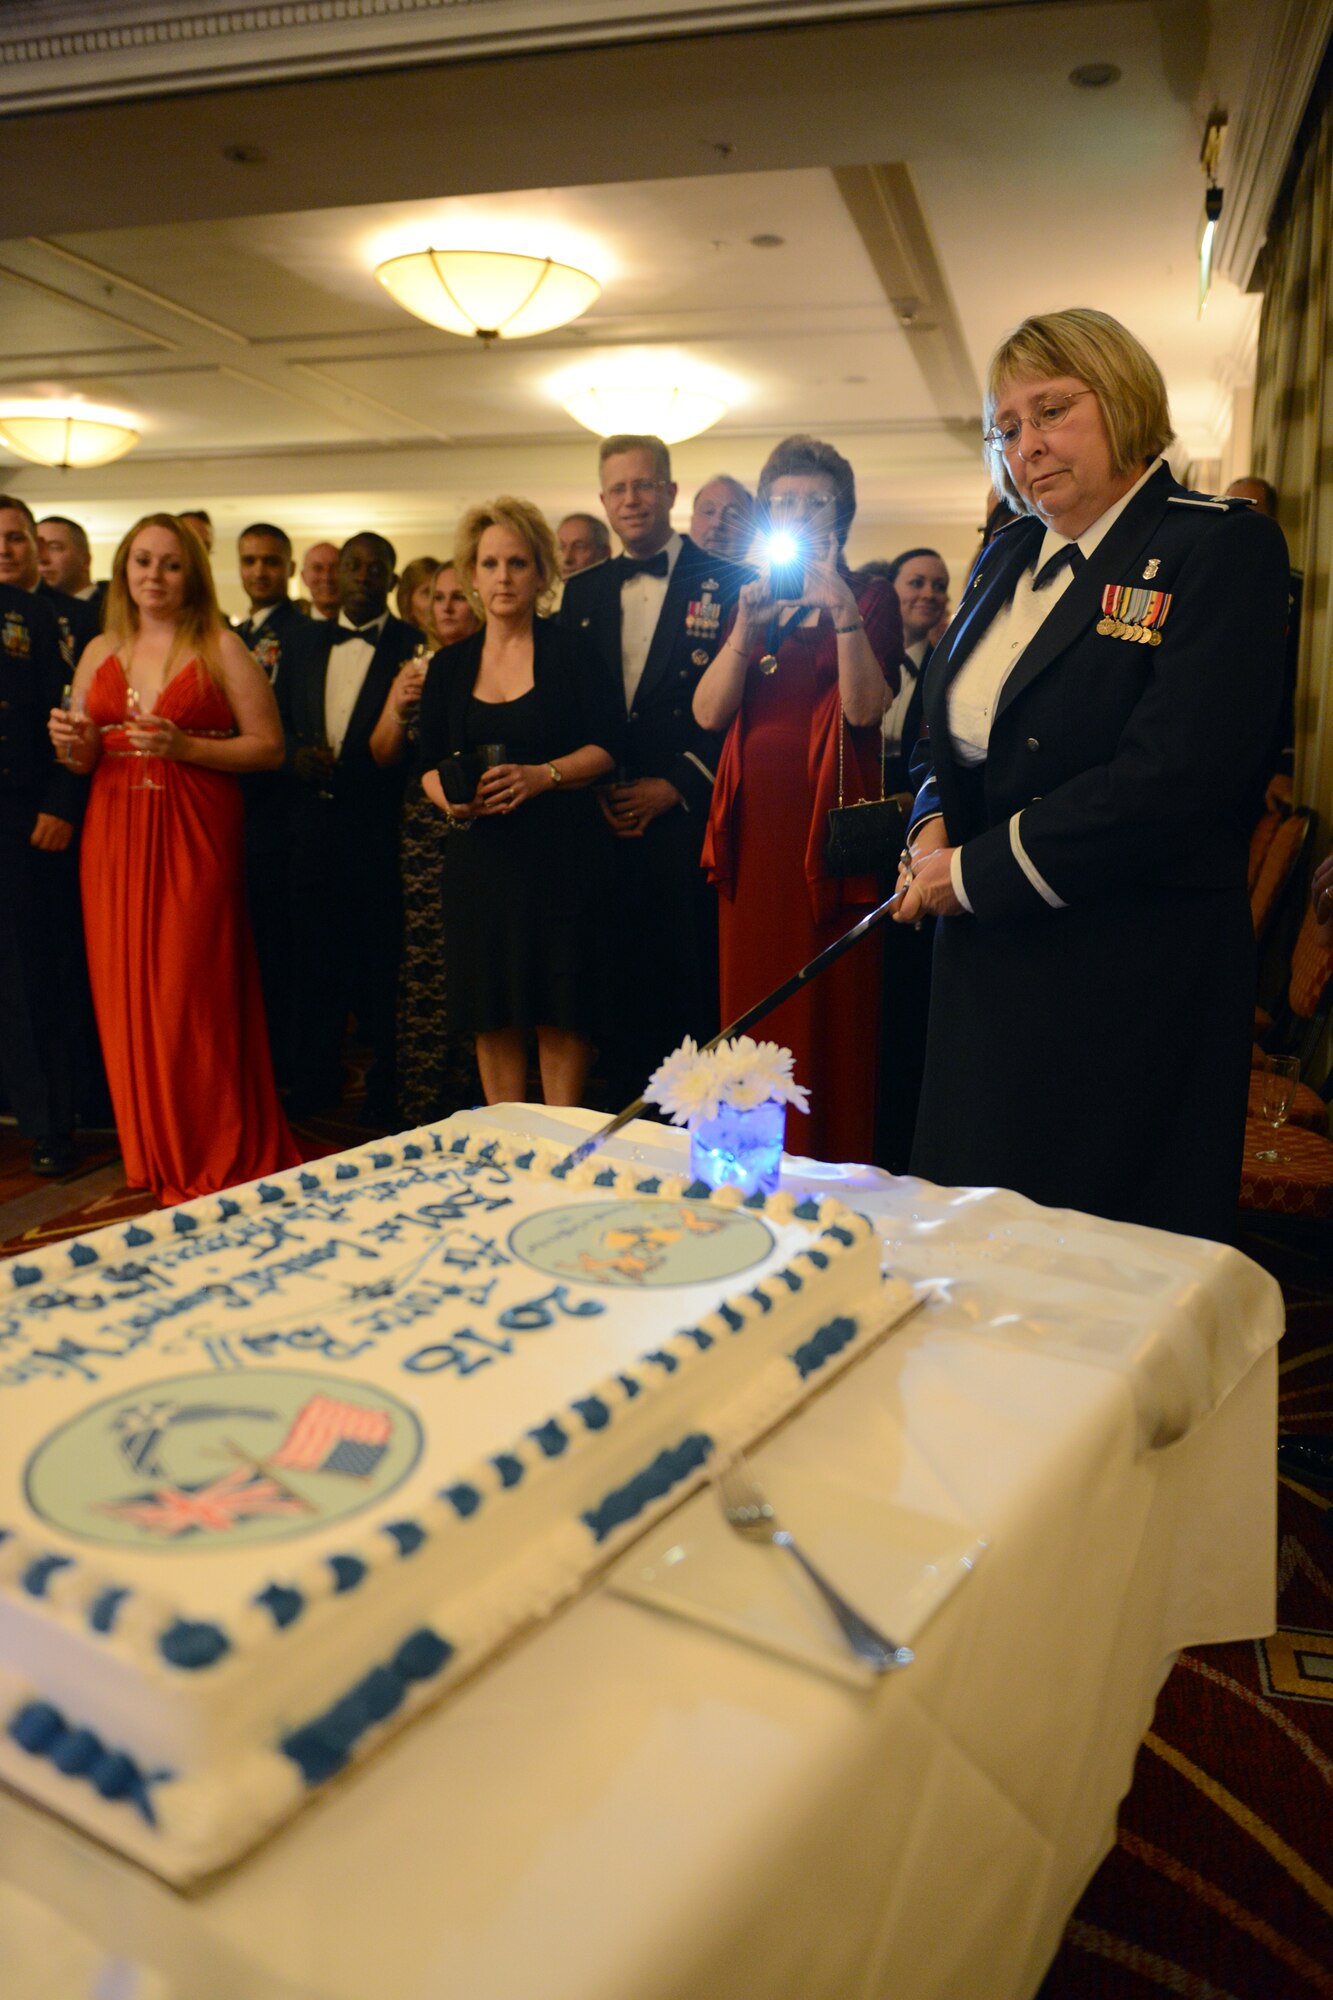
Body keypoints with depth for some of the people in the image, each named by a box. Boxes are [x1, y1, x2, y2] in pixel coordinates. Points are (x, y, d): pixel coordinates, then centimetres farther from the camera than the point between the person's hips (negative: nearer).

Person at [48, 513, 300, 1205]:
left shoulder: (221, 648, 2)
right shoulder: (99, 653, 15)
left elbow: (269, 748, -4)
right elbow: (81, 757, 20)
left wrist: (184, 746, -15)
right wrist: (75, 746, -3)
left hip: (193, 840, -4)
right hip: (113, 842, 5)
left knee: (191, 998, -7)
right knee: (127, 998, 4)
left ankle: (216, 1167, 6)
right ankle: (156, 1162, 18)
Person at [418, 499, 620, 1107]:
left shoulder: (569, 651, 2)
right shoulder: (448, 666, 12)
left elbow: (606, 748, -3)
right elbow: (429, 763, 12)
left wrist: (541, 775, -19)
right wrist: (449, 796, -9)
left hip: (559, 849, -3)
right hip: (478, 854, 3)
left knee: (560, 1010, -3)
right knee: (492, 1013, 4)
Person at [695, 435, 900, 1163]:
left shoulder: (870, 596, 4)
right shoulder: (755, 599, 17)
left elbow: (865, 709, -13)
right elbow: (708, 713, 1)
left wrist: (844, 612, -23)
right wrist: (747, 628, -11)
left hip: (829, 827, -4)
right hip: (753, 826, 5)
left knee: (829, 1013, -3)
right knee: (752, 1011, 6)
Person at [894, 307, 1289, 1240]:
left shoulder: (1221, 545, -10)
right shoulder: (1008, 557, 13)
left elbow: (1167, 777, -21)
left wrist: (972, 872, -15)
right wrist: (935, 821, -1)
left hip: (1130, 981, -7)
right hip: (985, 960, 7)